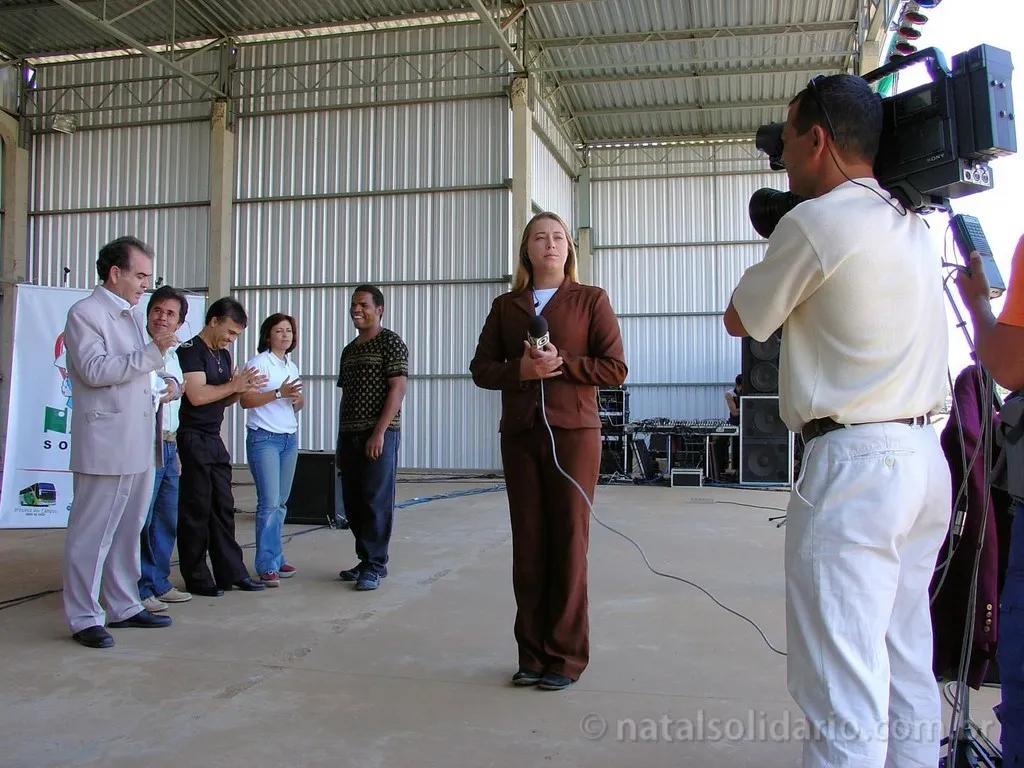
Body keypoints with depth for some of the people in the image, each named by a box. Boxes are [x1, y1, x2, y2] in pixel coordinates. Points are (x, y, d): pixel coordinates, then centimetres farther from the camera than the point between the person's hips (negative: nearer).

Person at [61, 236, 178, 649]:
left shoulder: (130, 316, 20)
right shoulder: (85, 313, -6)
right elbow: (94, 370, -19)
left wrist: (163, 387, 15)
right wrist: (152, 351, -21)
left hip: (138, 446, 9)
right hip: (105, 446, -8)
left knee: (128, 530, 14)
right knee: (92, 533, -2)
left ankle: (124, 606, 23)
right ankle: (84, 618, 6)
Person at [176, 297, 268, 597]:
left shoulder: (223, 355, 15)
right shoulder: (191, 351, -10)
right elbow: (197, 395, -20)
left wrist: (242, 389, 1)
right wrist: (234, 385, -11)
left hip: (215, 439, 8)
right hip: (194, 439, -8)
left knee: (223, 507, 9)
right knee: (196, 510, -1)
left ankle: (231, 572, 15)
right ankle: (196, 578, 8)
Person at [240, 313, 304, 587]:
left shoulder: (292, 367, 17)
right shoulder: (259, 363, -4)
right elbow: (246, 400, -13)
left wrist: (296, 399, 1)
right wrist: (279, 393, -18)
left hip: (290, 438, 7)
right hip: (264, 438, -6)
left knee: (281, 502, 6)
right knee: (269, 502, -11)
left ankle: (275, 558, 15)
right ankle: (267, 566, -6)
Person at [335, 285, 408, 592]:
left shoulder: (390, 342, -3)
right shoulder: (349, 350, 19)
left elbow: (398, 388, -11)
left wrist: (379, 432, -18)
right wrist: (341, 441, 17)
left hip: (380, 434, -7)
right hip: (350, 435, 7)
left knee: (376, 501, -5)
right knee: (353, 503, 9)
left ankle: (375, 566, 2)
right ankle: (366, 560, 20)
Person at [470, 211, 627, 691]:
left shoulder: (591, 300, 5)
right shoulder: (505, 306, 13)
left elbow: (615, 368, -1)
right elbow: (481, 368, 8)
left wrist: (561, 363, -14)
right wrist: (521, 370, -11)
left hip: (574, 433, -3)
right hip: (519, 435, 3)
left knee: (569, 544, 0)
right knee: (528, 546, 6)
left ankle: (566, 657, 10)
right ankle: (533, 654, 17)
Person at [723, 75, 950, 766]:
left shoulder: (814, 222, -10)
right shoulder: (915, 229, 15)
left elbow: (741, 320, 2)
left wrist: (779, 238, 15)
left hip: (855, 463, -9)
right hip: (926, 457, 9)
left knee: (845, 704, -5)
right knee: (909, 677, 16)